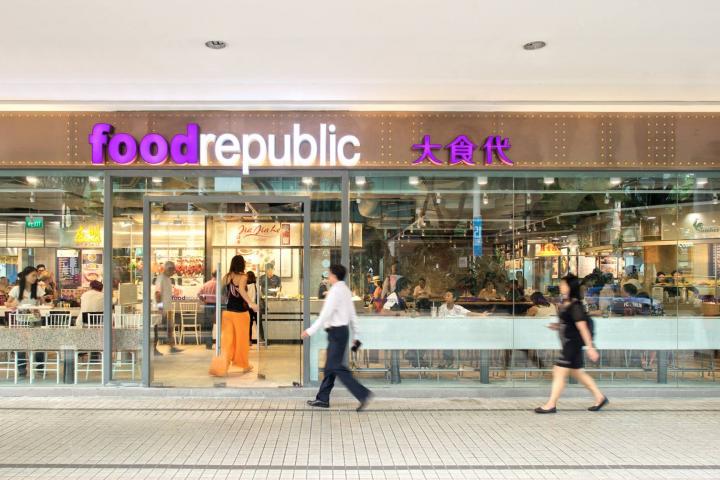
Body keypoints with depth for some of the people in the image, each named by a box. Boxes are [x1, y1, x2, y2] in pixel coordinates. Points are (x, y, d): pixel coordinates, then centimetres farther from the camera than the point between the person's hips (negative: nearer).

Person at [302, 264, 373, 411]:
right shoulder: (346, 290, 14)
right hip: (341, 331, 10)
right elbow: (353, 315, 16)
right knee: (330, 366, 13)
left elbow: (326, 314, -20)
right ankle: (323, 399, 20)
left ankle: (363, 394, -11)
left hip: (336, 331, -10)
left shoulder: (335, 291, -15)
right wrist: (355, 336, 20)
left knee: (337, 367, -8)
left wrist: (310, 331, -18)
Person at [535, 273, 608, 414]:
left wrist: (590, 347, -22)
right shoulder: (566, 304, 10)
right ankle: (600, 397, 29)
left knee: (559, 373, -4)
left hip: (573, 345, -10)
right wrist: (557, 326, 5)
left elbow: (582, 327, -21)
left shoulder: (575, 306, -18)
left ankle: (551, 405, 3)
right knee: (578, 373, 18)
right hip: (569, 345, 10)